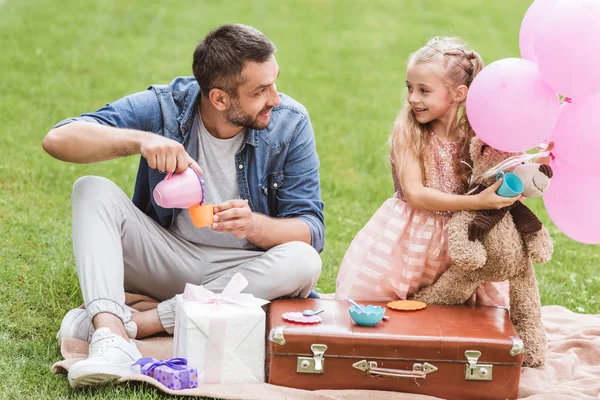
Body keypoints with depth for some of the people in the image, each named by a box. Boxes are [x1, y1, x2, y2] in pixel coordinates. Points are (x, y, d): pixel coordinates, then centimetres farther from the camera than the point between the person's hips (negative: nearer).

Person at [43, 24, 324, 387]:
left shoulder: (290, 122, -12)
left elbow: (312, 230, -13)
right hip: (165, 258, 0)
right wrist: (139, 140, -40)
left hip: (240, 273, 0)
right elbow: (58, 139, -23)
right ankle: (112, 338, -42)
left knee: (303, 261, -32)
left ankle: (134, 321, -30)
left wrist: (253, 225, -35)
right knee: (93, 191, -21)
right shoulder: (165, 107, -13)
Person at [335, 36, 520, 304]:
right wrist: (477, 202, -28)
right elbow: (414, 194, -19)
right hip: (406, 239, -2)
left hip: (454, 242, 2)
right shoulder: (406, 130, -11)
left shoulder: (473, 135, -6)